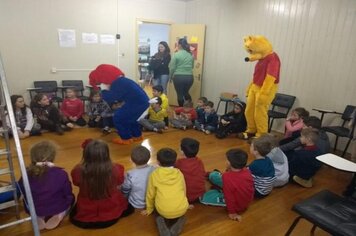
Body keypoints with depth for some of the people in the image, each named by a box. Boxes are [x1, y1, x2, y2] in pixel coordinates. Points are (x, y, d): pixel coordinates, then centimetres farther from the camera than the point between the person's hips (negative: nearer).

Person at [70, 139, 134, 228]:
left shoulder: (78, 171, -30)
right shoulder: (115, 169, -33)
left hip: (85, 217, 1)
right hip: (112, 214, 0)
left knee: (74, 215, 37)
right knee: (130, 207, 32)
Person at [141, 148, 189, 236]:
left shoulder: (154, 174, 1)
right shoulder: (179, 173, 6)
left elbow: (150, 194, 9)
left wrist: (149, 209, 27)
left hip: (163, 210, -1)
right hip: (181, 209, 1)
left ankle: (163, 226, 4)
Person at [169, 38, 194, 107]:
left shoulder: (176, 55, -7)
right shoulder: (191, 55, 6)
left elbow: (172, 68, -6)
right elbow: (192, 66, 14)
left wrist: (171, 76, 8)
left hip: (178, 77, -5)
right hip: (189, 77, 5)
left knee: (180, 94, 8)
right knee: (186, 93, 23)